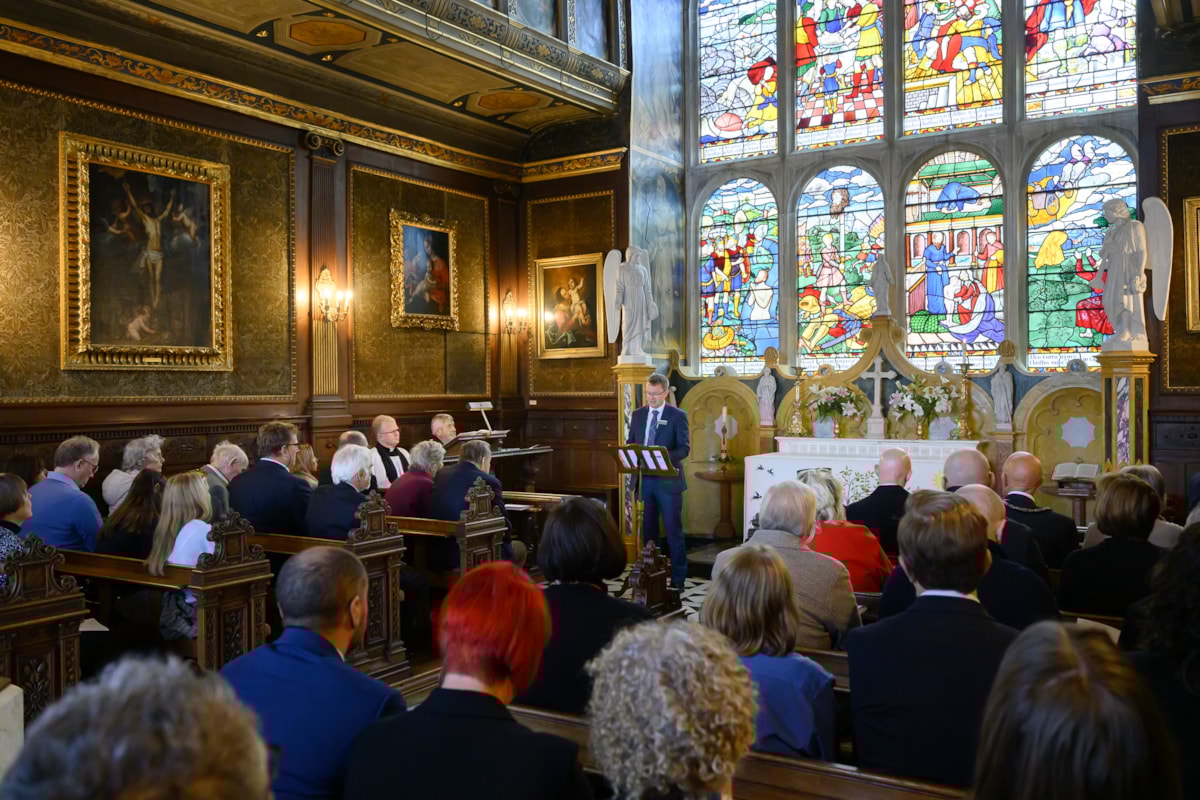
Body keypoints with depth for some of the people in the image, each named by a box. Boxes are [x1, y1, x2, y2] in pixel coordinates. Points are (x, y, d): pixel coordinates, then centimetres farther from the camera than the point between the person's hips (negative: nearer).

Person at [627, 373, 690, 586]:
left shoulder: (678, 415, -4)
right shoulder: (638, 415, 10)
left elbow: (684, 447, -9)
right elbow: (630, 443, 14)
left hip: (668, 481, -4)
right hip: (644, 480, 4)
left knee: (673, 530, 1)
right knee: (648, 529, 11)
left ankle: (678, 578, 10)